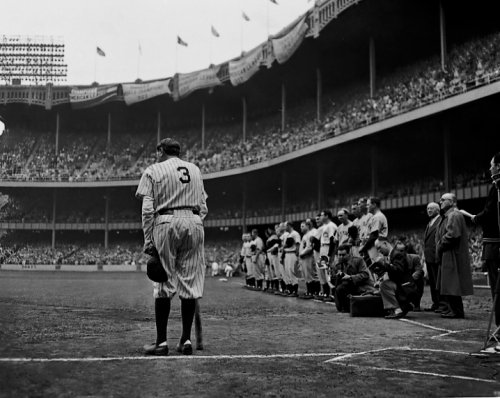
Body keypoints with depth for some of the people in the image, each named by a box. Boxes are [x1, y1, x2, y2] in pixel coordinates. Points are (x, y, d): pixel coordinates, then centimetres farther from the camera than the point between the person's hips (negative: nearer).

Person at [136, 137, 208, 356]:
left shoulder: (153, 170, 7)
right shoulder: (195, 169, 20)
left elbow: (147, 209, -3)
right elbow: (203, 207, 14)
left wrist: (148, 240, -3)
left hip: (166, 223, -3)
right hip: (194, 223, 3)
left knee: (164, 283, 0)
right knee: (190, 282, 5)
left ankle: (161, 341, 0)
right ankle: (186, 339, 7)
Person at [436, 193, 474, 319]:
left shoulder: (454, 215, -14)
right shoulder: (447, 216, 18)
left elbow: (452, 234, -24)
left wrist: (440, 246, -14)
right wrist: (439, 247, 9)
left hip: (452, 255, -10)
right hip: (447, 256, 10)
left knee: (452, 284, -7)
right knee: (449, 285, 14)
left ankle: (456, 311, -3)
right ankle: (453, 308, 20)